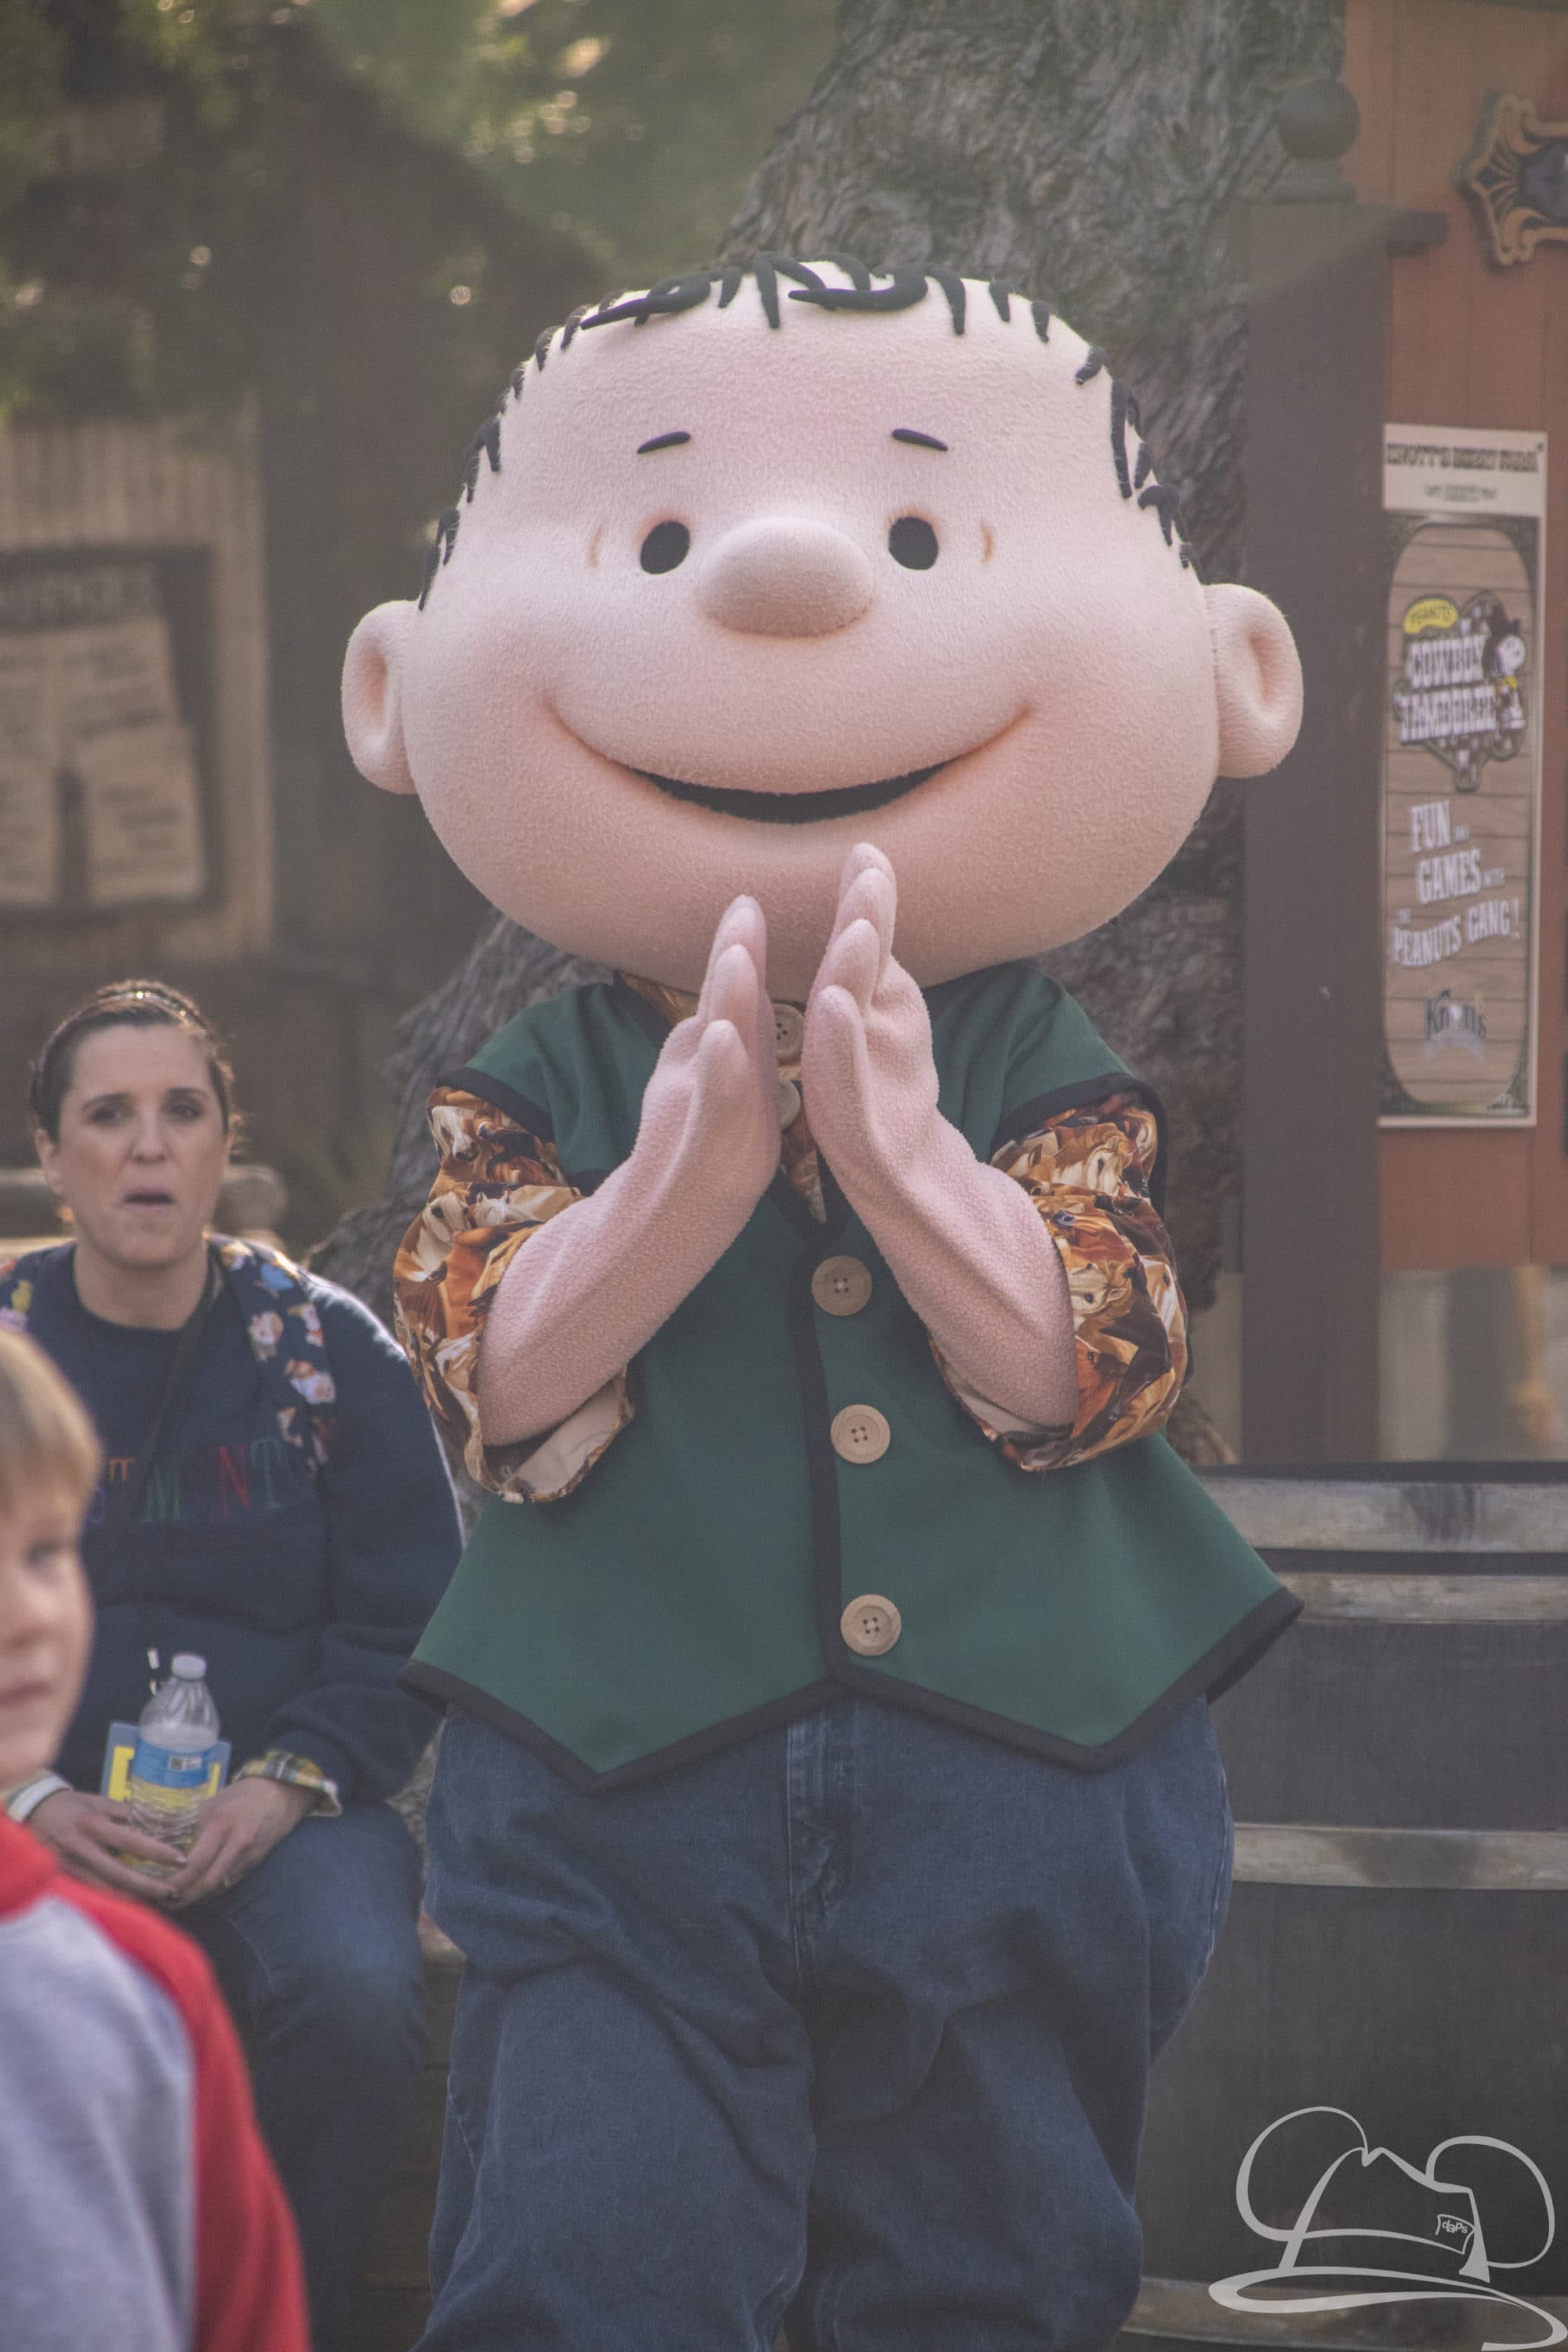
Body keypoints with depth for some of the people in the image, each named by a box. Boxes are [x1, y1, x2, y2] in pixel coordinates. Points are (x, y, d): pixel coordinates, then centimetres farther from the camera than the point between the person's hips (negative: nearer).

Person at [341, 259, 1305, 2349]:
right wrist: (686, 1173, -25)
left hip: (1020, 1801, 1)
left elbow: (1081, 1375, -11)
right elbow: (501, 1386, -10)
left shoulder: (1063, 1091, 2)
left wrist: (898, 1151, -24)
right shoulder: (536, 1095, 2)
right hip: (618, 1790, -1)